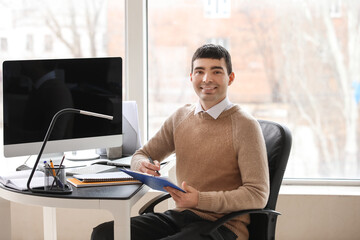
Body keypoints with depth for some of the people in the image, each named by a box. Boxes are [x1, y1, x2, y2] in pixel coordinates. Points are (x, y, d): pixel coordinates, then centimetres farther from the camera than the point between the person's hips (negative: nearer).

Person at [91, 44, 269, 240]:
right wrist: (144, 165, -7)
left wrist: (200, 200, -23)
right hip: (181, 215, 6)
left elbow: (258, 195, -13)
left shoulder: (244, 125, -9)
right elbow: (140, 155, 19)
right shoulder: (180, 117, 11)